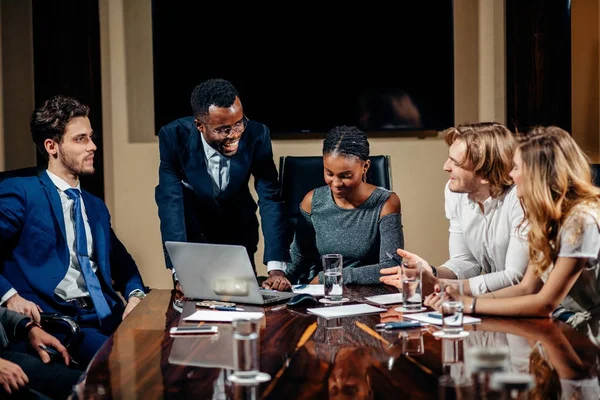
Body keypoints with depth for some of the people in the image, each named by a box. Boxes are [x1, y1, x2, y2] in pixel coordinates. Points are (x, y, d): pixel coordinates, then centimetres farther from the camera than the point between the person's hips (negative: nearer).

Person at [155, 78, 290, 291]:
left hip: (239, 230, 2)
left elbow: (270, 198, -23)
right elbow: (170, 201, -30)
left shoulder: (257, 135, -24)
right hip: (191, 232, -1)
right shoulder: (175, 136, -27)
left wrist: (276, 267, -33)